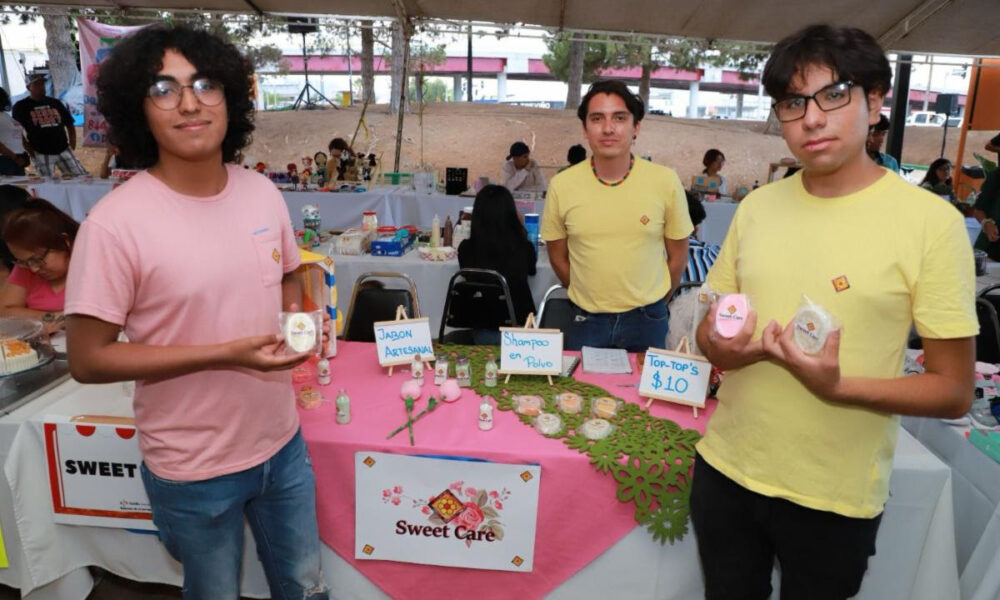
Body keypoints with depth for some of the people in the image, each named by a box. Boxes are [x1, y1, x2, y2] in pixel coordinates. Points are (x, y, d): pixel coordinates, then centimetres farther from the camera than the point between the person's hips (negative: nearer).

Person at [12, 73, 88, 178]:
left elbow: (70, 124, 17)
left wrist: (72, 143, 5)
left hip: (63, 150, 3)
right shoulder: (21, 106, 1)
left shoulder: (55, 103, 12)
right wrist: (29, 149, -9)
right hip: (41, 154, -3)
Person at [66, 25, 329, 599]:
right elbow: (88, 359, -16)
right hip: (194, 472, -4)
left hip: (283, 444, 5)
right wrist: (225, 354, -25)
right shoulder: (115, 223, -20)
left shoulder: (263, 192, -4)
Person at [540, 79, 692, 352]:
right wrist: (589, 298, 11)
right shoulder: (561, 185, -9)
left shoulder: (666, 181, -10)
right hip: (586, 321, 0)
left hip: (646, 320, 1)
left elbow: (678, 256, 2)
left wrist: (651, 304, 10)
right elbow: (558, 257, 4)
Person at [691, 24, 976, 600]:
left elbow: (954, 392, -10)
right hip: (725, 469, 4)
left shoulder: (932, 221, -13)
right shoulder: (757, 207, 1)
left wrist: (837, 386, -27)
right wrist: (720, 347, -14)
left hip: (835, 497, -3)